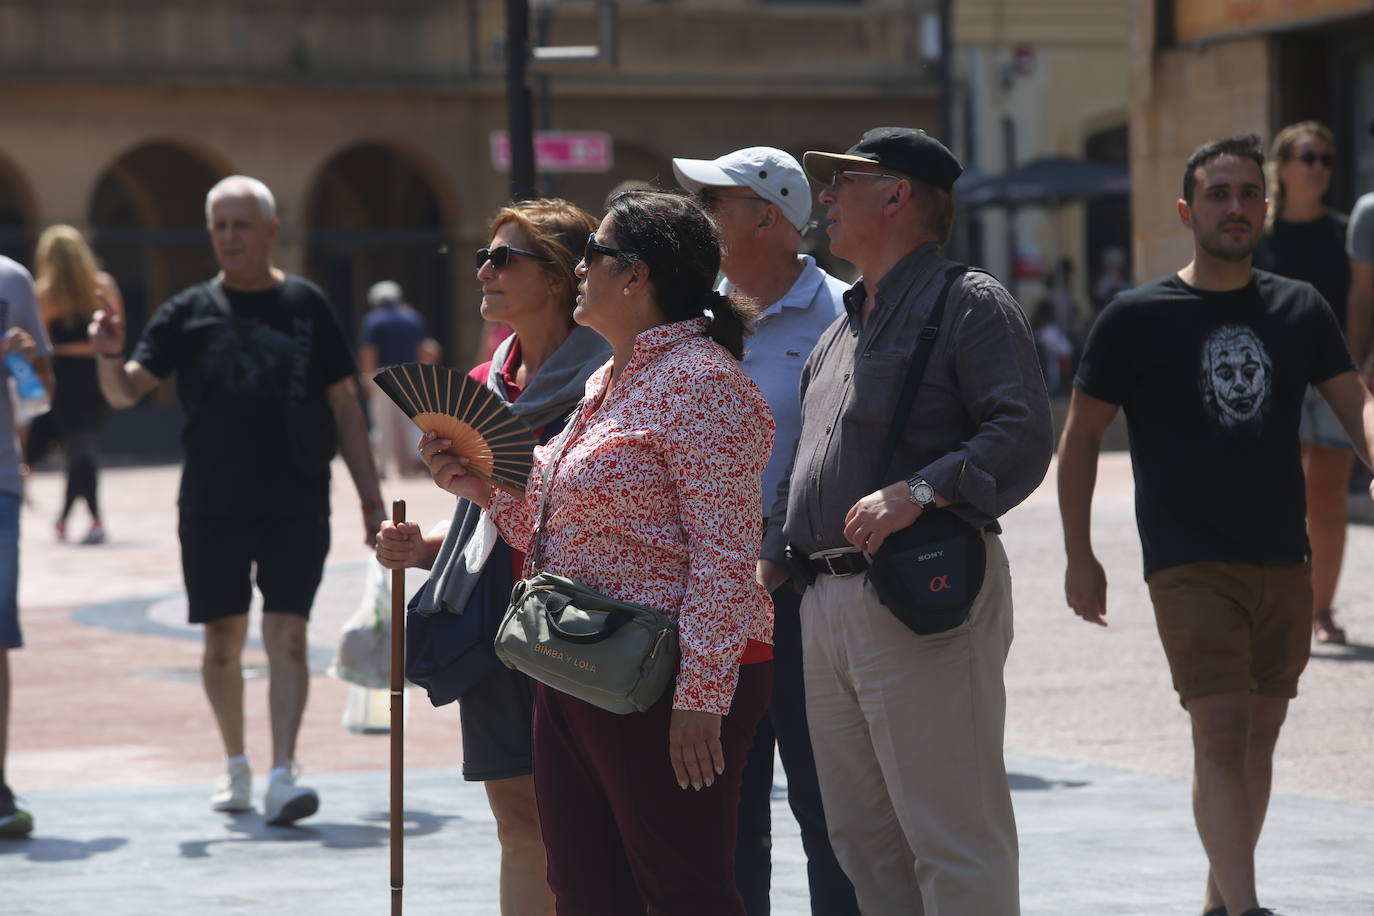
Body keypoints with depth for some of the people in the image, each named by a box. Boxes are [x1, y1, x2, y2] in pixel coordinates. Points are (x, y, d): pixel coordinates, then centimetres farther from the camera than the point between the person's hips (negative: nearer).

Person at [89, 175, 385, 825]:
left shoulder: (306, 306, 5)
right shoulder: (188, 313, 4)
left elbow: (343, 406, 9)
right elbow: (126, 391, -2)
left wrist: (370, 497, 6)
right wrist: (110, 358, -25)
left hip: (297, 504, -1)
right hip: (212, 507, 1)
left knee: (287, 636, -9)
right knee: (223, 641, 7)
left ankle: (282, 776, -12)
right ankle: (235, 766, 25)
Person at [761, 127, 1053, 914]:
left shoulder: (969, 304, -4)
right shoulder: (842, 330, 23)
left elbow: (1023, 433, -17)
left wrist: (918, 494, -27)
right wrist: (772, 559, 18)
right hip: (824, 604, 9)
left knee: (952, 838, -8)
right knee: (864, 838, 12)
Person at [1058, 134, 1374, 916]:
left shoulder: (1301, 310, 8)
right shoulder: (1138, 318, -2)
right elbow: (1081, 436, 4)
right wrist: (1080, 557, 2)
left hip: (1284, 563, 4)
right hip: (1190, 566, -4)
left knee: (1258, 738, 11)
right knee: (1222, 734, -15)